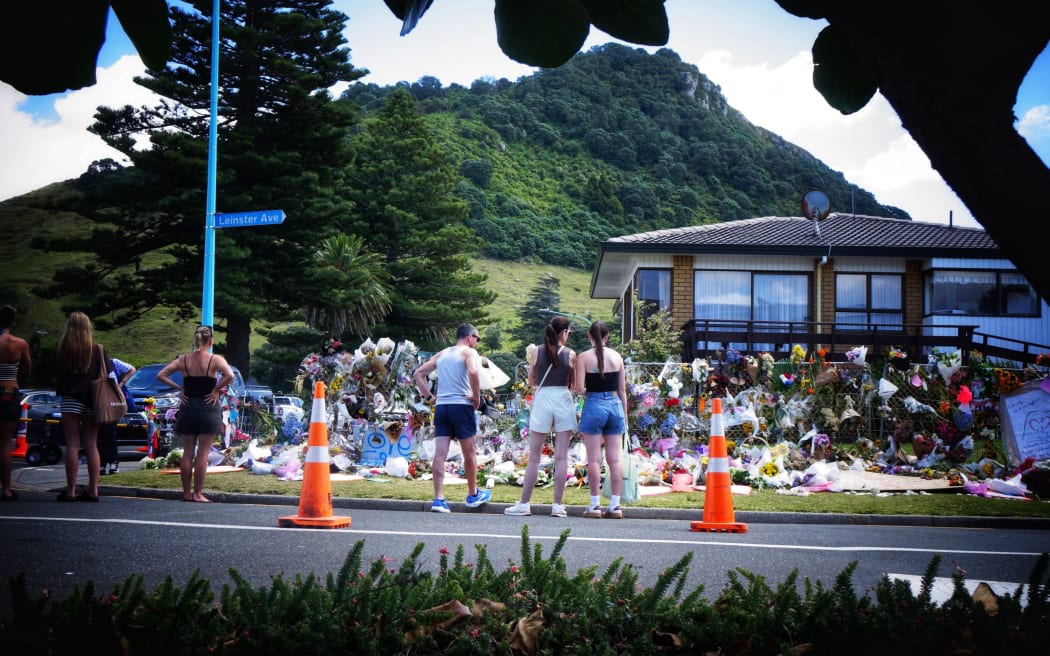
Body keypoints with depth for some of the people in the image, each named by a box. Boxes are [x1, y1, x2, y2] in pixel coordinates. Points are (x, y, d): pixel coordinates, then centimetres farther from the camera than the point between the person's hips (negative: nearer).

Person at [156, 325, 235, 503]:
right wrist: (216, 390, -10)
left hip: (188, 407, 3)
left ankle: (186, 492, 13)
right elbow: (230, 376, -24)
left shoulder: (183, 360, 3)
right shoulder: (215, 360, -7)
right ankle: (198, 494, 1)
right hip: (208, 408, -3)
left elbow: (161, 375, 1)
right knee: (203, 454, 0)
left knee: (187, 453, 10)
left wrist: (180, 388, 3)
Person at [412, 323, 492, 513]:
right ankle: (473, 495, 22)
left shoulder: (441, 354, 19)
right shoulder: (469, 352, -1)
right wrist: (477, 397, -11)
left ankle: (439, 499, -8)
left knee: (440, 453, -1)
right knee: (469, 452, 10)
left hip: (441, 406, 5)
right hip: (461, 405, -5)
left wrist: (428, 396, 14)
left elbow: (418, 373, 18)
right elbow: (473, 372, -22)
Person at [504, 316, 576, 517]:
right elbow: (574, 385, 6)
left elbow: (531, 382, 9)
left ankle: (524, 503, 7)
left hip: (542, 400, 1)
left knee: (534, 457, 6)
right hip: (564, 401, 0)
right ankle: (558, 505, 4)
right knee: (561, 456, 3)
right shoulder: (570, 354, -1)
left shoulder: (538, 352, 2)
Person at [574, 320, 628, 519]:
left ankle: (595, 505, 1)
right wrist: (625, 415, 16)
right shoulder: (617, 357, 5)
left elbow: (580, 388, -11)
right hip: (615, 405, 3)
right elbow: (622, 390, 9)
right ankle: (615, 505, 5)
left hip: (594, 406, -3)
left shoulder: (583, 357, -4)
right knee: (615, 458, 4)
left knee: (594, 459, 1)